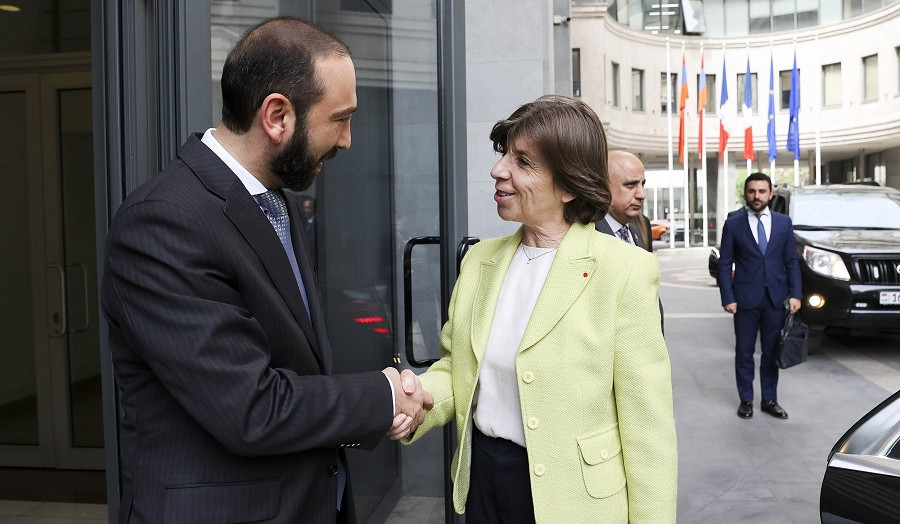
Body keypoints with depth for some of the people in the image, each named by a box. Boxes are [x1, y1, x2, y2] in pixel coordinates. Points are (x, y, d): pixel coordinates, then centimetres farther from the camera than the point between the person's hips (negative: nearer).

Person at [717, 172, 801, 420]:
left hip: (776, 298, 2)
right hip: (745, 299, -2)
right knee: (744, 353, 7)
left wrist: (795, 294, -1)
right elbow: (724, 265, -2)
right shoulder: (733, 224, -2)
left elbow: (792, 261, 7)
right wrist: (728, 298, -9)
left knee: (772, 352, 10)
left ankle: (769, 400, 23)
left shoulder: (784, 222, 5)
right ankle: (746, 400, 19)